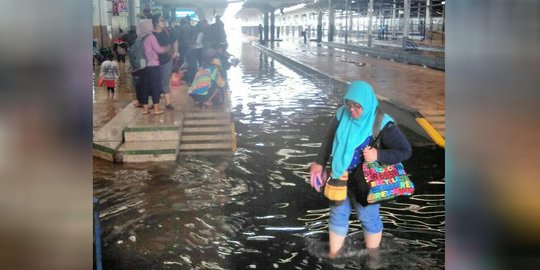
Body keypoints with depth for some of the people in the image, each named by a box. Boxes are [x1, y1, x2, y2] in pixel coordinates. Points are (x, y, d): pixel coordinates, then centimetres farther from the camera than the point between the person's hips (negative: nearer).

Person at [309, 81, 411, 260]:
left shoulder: (382, 123, -24)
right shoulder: (342, 115, -11)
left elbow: (405, 151, -19)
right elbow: (329, 139, 7)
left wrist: (378, 155, -31)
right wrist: (319, 163, 9)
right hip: (340, 178, 4)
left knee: (368, 218, 15)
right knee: (338, 215, 18)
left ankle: (373, 256, 40)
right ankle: (333, 254, 38)